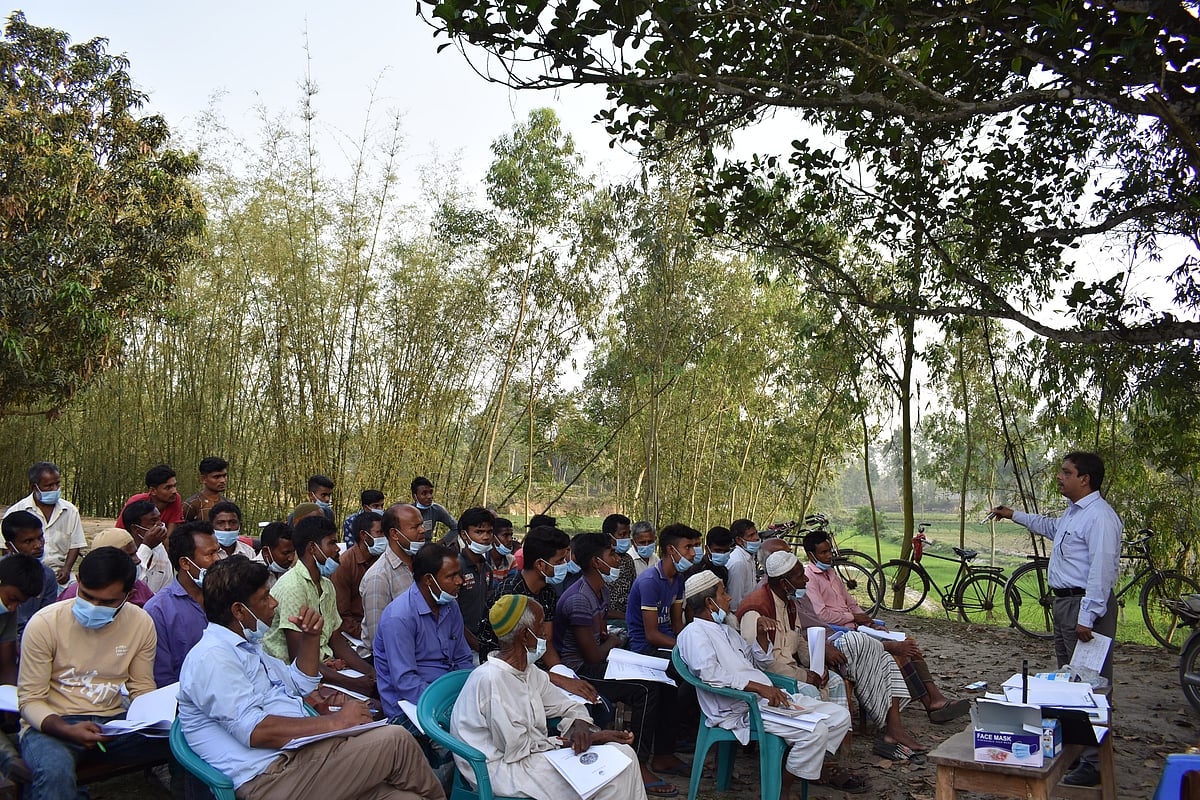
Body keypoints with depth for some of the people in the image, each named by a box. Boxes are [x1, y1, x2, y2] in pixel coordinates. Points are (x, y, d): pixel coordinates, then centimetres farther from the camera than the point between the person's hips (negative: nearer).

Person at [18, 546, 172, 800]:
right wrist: (67, 731, -25)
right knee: (55, 770, -39)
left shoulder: (141, 624, -1)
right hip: (53, 724, -3)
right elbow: (30, 700, -6)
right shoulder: (44, 624, -10)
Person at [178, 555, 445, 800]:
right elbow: (255, 730, -22)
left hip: (298, 754, 9)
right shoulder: (211, 657, -12)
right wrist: (335, 722, -19)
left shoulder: (247, 644, 20)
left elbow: (300, 683, 31)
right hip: (271, 779, -9)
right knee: (395, 740, -17)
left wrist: (311, 636, 13)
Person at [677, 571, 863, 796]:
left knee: (839, 716, 5)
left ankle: (818, 768, 28)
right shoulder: (693, 632, -8)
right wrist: (759, 687, -24)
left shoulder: (725, 630, 23)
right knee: (814, 731, -25)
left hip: (768, 698, 10)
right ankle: (782, 790, -6)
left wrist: (762, 637, 9)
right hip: (741, 711, -10)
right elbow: (709, 673, -24)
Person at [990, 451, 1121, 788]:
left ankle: (1094, 764, -3)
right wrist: (1014, 515, 39)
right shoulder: (1073, 512, 14)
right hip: (1064, 602, 11)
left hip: (1087, 606, -11)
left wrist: (1087, 618, -25)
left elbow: (1101, 571, -24)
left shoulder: (1099, 517, -19)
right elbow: (1051, 527, 37)